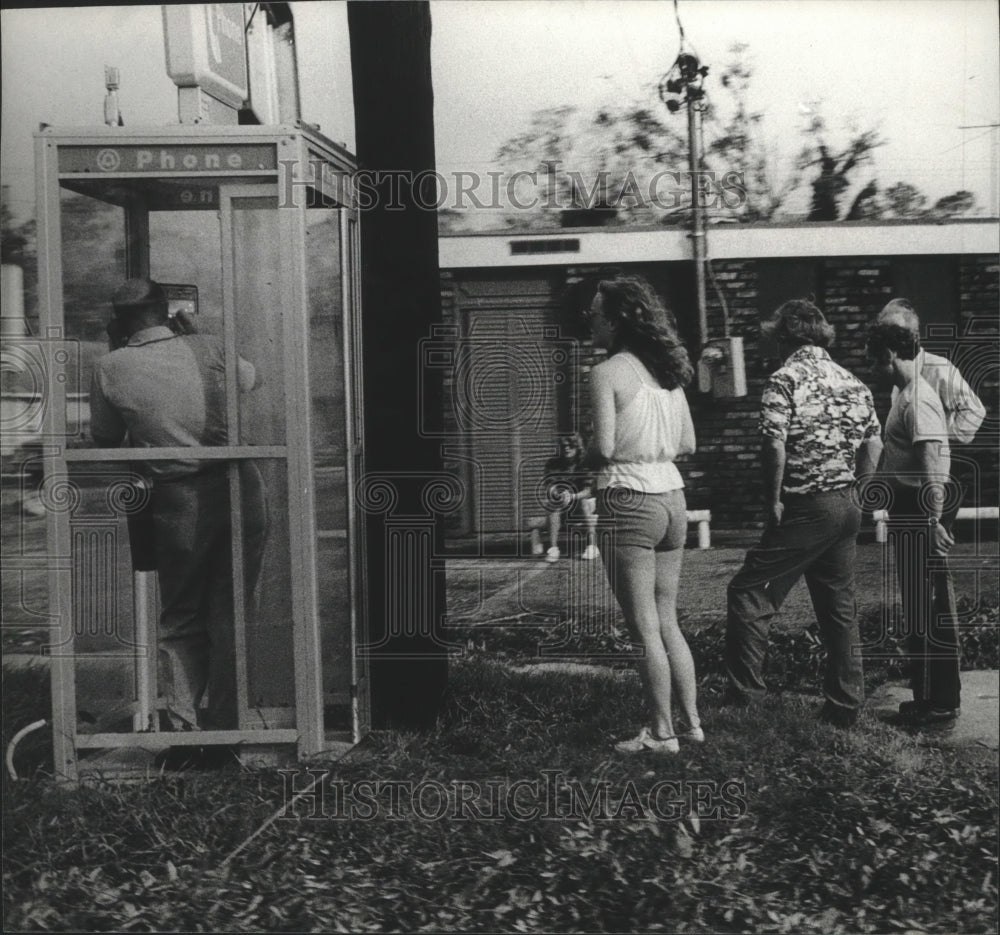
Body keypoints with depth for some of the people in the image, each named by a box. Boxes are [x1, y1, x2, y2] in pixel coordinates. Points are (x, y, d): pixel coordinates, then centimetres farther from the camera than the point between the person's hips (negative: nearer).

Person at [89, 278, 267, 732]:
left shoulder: (111, 368, -1)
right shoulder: (208, 348, 3)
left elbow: (104, 440, 13)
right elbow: (250, 377, 24)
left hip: (178, 503, -1)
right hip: (239, 489, 1)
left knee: (181, 621, 15)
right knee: (230, 615, 11)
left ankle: (183, 726, 14)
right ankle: (227, 727, 15)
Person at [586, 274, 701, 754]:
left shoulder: (607, 373, -11)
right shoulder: (666, 371, 10)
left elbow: (604, 447, -17)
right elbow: (687, 443, 13)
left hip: (628, 501, -7)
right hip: (672, 497, 7)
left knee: (645, 628, 1)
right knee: (667, 621, 16)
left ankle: (662, 732, 7)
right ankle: (692, 721, 20)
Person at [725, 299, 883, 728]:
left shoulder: (785, 379, -9)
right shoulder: (853, 383, 11)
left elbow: (775, 444, -20)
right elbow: (874, 447, 10)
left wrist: (773, 500, -12)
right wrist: (849, 486, 16)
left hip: (805, 510, -7)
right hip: (848, 507, 7)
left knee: (748, 593, 0)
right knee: (839, 607, 14)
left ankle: (745, 691, -5)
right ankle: (845, 704, 18)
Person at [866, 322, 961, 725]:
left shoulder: (917, 400, -17)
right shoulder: (907, 395, 14)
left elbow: (931, 462, -24)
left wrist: (934, 521, -28)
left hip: (920, 511, -10)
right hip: (912, 509, 10)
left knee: (924, 605, -4)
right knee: (931, 605, 14)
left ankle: (938, 702, 3)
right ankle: (939, 697, 23)